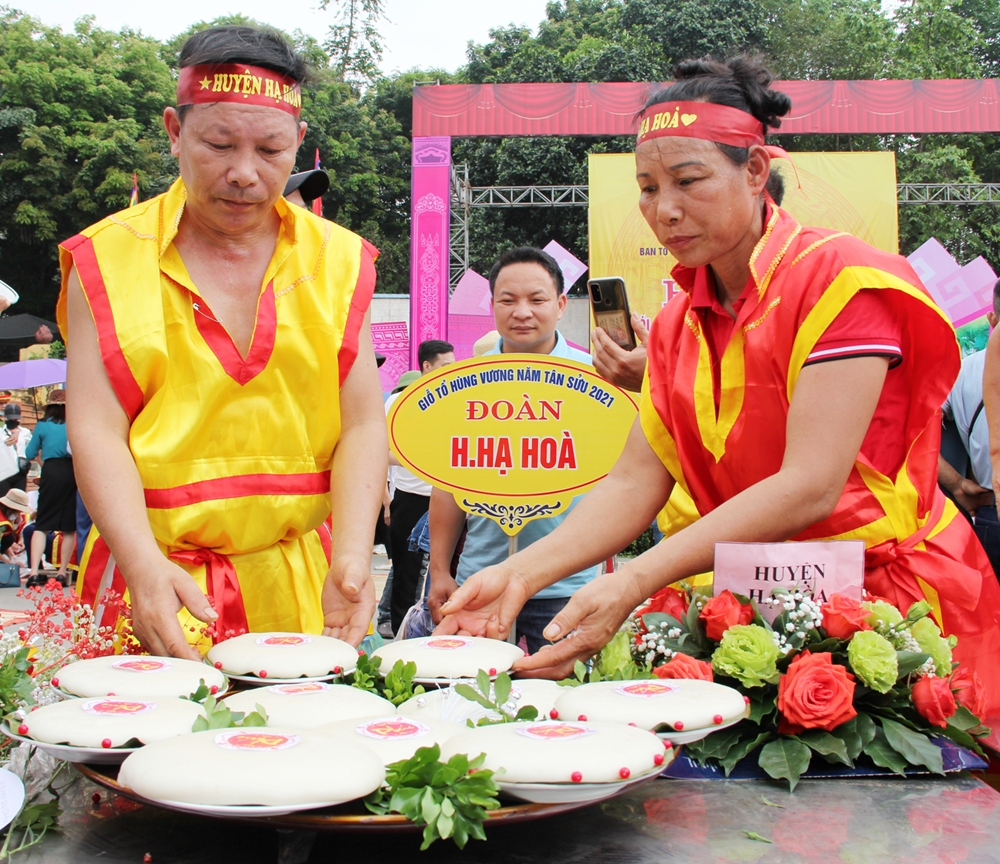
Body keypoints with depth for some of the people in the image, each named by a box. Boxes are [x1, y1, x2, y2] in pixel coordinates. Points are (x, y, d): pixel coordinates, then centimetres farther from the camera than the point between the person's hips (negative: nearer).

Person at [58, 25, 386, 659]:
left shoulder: (338, 261, 4)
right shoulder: (107, 261, -1)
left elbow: (362, 423, -1)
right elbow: (96, 430, -8)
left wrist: (353, 557, -16)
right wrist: (145, 565, -24)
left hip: (305, 585, 2)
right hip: (156, 582, -1)